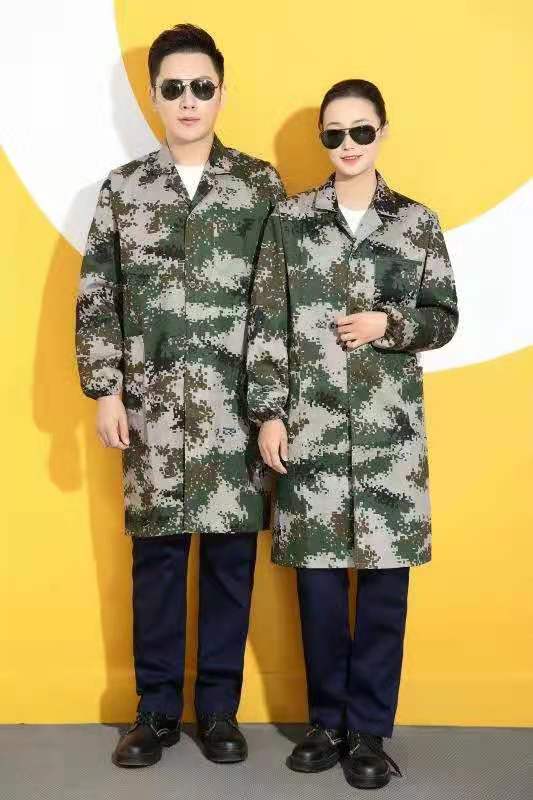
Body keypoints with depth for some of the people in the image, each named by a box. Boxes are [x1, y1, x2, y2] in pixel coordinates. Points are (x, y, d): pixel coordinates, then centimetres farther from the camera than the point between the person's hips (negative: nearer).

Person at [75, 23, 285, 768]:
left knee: (231, 552, 6)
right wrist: (105, 390, 0)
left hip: (237, 401, 0)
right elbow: (97, 297, 6)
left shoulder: (261, 183, 4)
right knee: (156, 552, 7)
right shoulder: (123, 188, 7)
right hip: (152, 400, 1)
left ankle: (218, 706, 21)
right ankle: (156, 707, 21)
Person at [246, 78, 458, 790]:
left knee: (384, 577, 3)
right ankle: (327, 719, 23)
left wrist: (389, 323, -10)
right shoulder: (289, 218, 5)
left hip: (390, 428, 0)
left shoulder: (418, 222, 6)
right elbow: (266, 323, 2)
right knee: (318, 574, 5)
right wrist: (268, 413, -5)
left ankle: (369, 728, 18)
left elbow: (445, 318, 9)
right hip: (310, 424, 0)